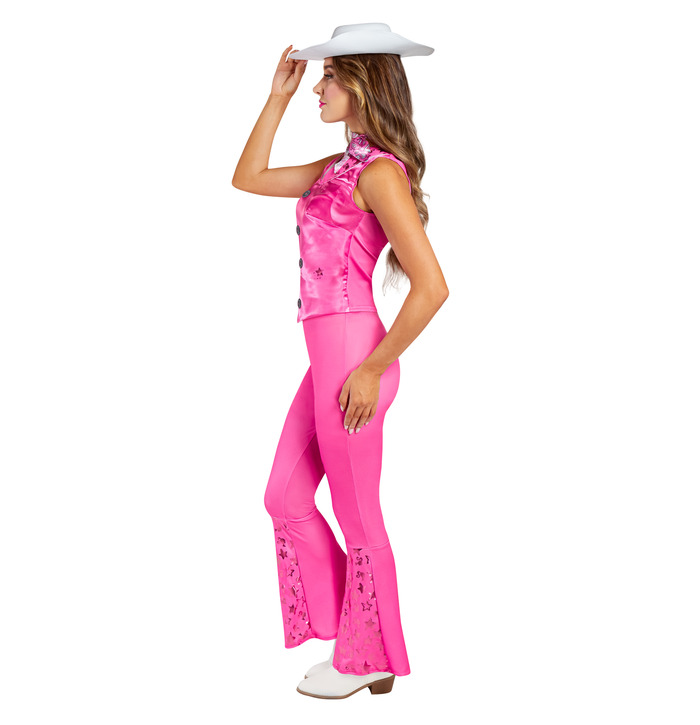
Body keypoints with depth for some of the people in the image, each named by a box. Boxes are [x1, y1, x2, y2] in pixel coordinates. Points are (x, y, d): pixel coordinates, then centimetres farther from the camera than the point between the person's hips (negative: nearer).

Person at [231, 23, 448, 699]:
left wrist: (374, 369, -17)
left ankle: (368, 660, 26)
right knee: (286, 498, 16)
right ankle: (350, 635, 30)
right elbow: (248, 179, 22)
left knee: (356, 515, 6)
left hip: (353, 356, -9)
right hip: (327, 356, 9)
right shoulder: (338, 167, 13)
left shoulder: (380, 172, -14)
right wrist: (279, 94, 15)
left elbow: (431, 286, -21)